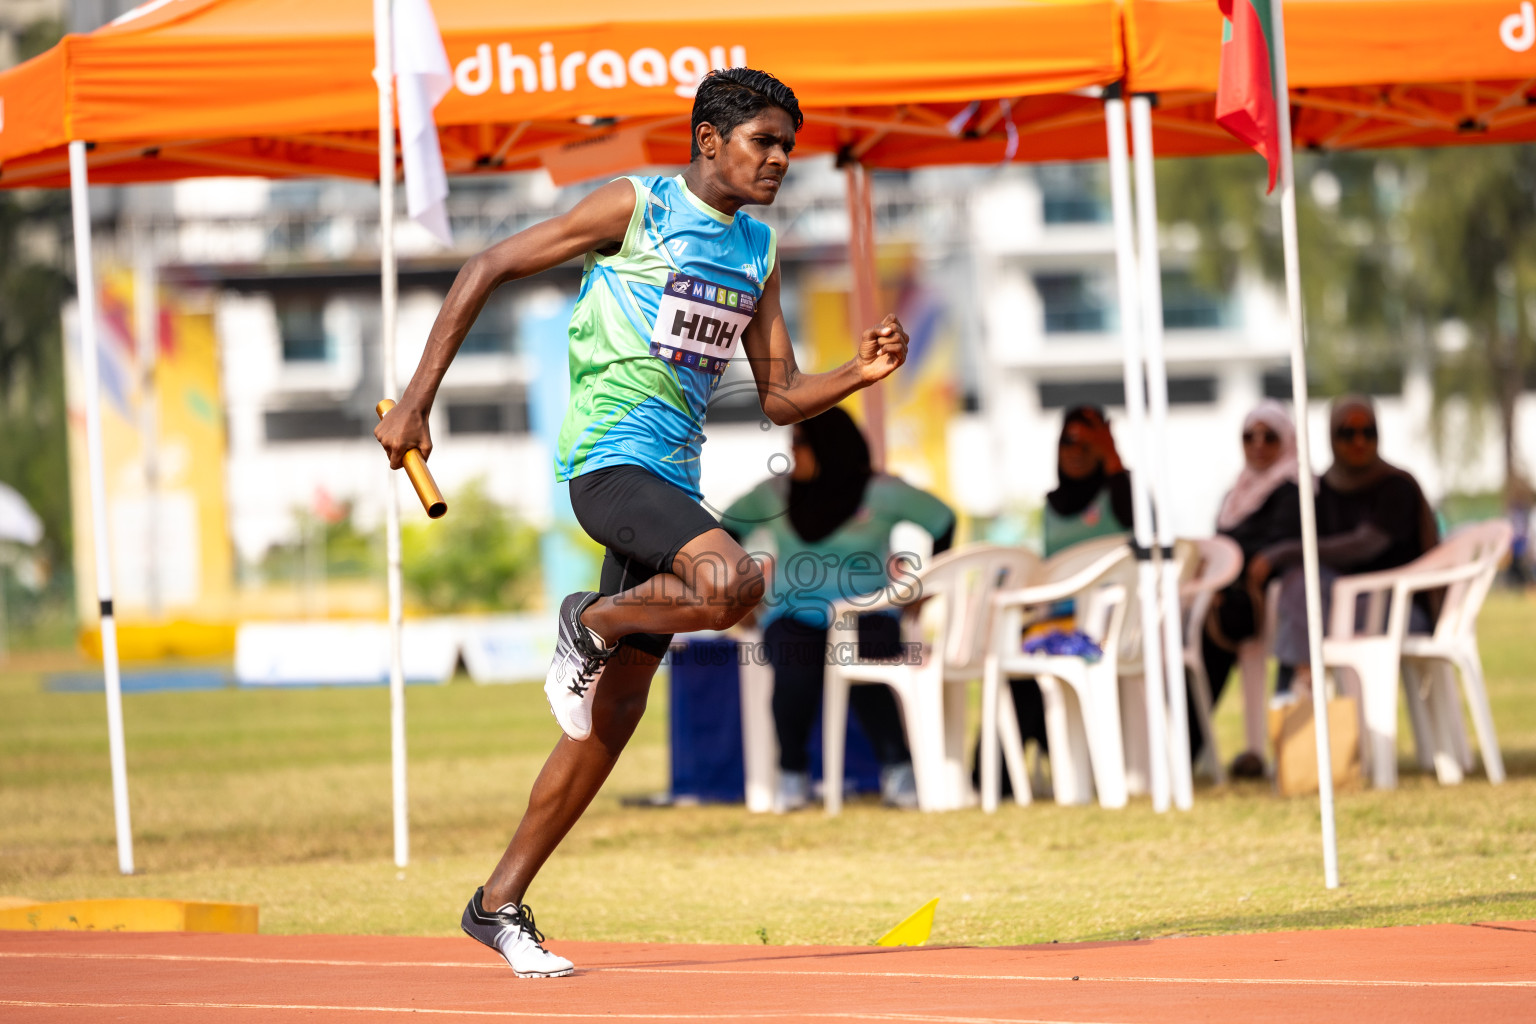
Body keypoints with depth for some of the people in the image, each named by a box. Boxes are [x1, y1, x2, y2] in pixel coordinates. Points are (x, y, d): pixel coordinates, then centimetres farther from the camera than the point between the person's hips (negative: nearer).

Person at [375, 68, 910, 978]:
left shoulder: (758, 252, 16)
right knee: (733, 581, -33)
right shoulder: (637, 208, -5)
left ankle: (501, 904, 14)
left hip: (672, 480, 7)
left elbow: (780, 398, 17)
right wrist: (418, 399, -9)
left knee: (615, 711, 5)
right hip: (611, 456, -7)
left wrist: (861, 374, -4)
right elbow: (487, 269, -3)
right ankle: (591, 623, -3)